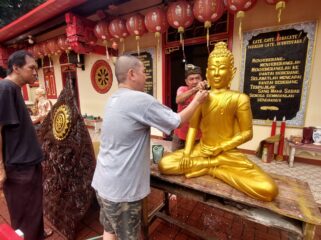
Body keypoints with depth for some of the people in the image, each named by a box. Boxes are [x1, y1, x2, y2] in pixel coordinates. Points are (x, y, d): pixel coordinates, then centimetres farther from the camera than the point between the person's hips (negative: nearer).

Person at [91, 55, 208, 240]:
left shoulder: (114, 100, 4)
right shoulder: (140, 99, -22)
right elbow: (177, 121, -12)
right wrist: (197, 101, 4)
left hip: (105, 182, 8)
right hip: (121, 187, -8)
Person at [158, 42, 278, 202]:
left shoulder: (239, 98, -5)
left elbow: (247, 133, -5)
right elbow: (193, 127, 0)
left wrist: (219, 148, -13)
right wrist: (187, 152, -12)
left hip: (228, 154, -1)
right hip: (200, 150, 2)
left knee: (268, 190, -22)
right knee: (164, 164, -15)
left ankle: (212, 168, -6)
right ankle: (217, 164, -7)